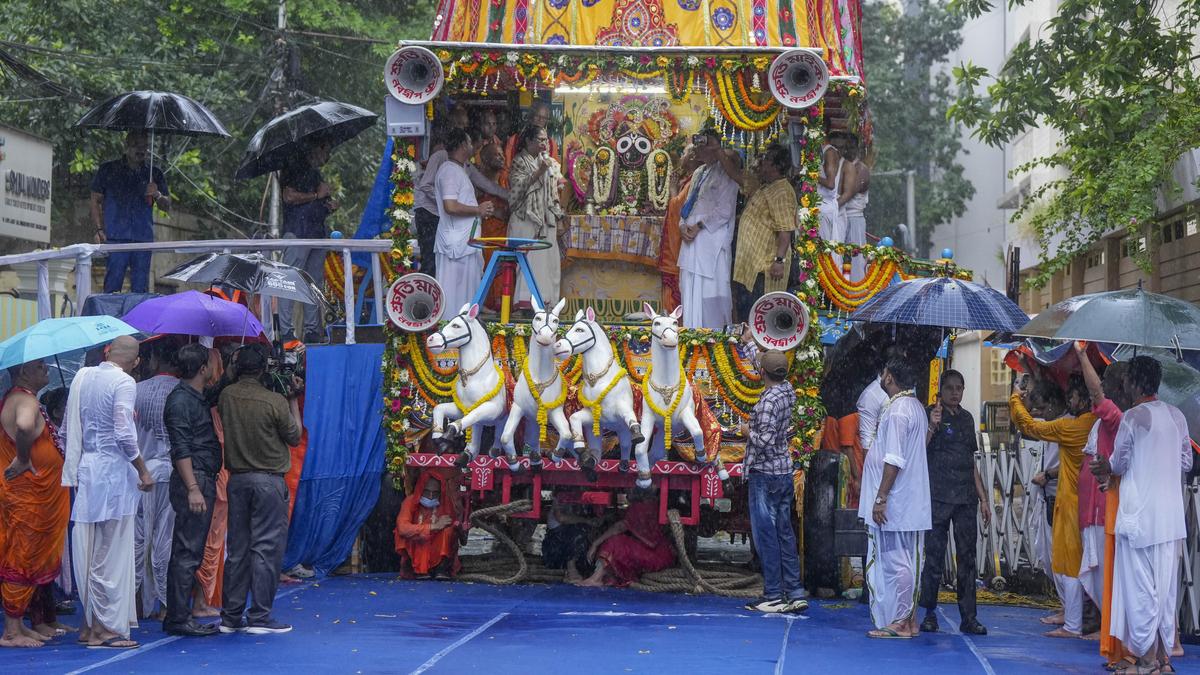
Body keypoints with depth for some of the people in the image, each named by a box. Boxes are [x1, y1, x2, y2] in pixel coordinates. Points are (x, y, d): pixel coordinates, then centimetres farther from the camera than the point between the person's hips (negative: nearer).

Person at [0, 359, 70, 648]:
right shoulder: (26, 400, -18)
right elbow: (24, 426, -40)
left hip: (36, 492, 10)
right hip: (28, 492, -10)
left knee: (26, 558, 14)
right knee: (23, 558, -5)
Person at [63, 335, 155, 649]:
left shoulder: (82, 376, 9)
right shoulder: (124, 383, -11)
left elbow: (71, 426, 13)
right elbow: (125, 435, -18)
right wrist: (143, 471, -8)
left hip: (84, 469, 7)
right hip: (113, 472, -7)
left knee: (87, 551, 13)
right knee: (112, 554, -1)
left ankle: (88, 624, 21)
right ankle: (106, 628, 2)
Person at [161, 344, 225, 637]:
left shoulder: (199, 398, 17)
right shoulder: (180, 399, -11)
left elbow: (219, 393, 42)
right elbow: (181, 449, -18)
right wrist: (193, 489, -23)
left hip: (202, 482, 10)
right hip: (193, 482, -10)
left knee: (186, 551, 12)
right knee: (188, 552, -9)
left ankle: (176, 616, 16)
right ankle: (179, 618, -8)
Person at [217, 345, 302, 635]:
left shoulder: (226, 396, -1)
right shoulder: (275, 401, -12)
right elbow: (294, 437, -1)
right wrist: (293, 401, 8)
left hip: (237, 478, 5)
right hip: (268, 480, -5)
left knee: (237, 548, 10)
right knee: (267, 548, -1)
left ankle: (231, 616, 13)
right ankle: (259, 617, -1)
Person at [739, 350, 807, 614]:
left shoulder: (769, 400, -19)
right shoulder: (787, 391, 6)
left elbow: (765, 441, -24)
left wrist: (748, 432, -6)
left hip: (765, 474, -8)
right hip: (785, 471, 8)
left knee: (766, 535, -1)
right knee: (785, 533, 12)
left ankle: (774, 596, 3)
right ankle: (795, 594, 14)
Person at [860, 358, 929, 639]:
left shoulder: (897, 410, -16)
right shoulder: (917, 407, 16)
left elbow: (894, 460, -20)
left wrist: (881, 498, -19)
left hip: (895, 502, -10)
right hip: (913, 503, 10)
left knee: (894, 562, -6)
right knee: (908, 561, 12)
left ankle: (899, 622, -4)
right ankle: (909, 620, 16)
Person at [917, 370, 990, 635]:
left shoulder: (966, 418, 17)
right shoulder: (931, 415, 0)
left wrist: (983, 498, 18)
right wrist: (932, 427, -25)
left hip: (966, 497, 5)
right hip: (938, 497, -5)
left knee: (967, 557, 2)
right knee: (934, 556, -3)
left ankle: (968, 617, 4)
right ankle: (929, 614, 4)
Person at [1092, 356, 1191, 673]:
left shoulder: (1133, 417, -12)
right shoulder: (1177, 416, 6)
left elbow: (1118, 463, -4)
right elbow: (1186, 462, 13)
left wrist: (1105, 466, 16)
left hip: (1140, 516, -6)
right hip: (1171, 518, 6)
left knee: (1140, 588, 0)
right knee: (1166, 588, 11)